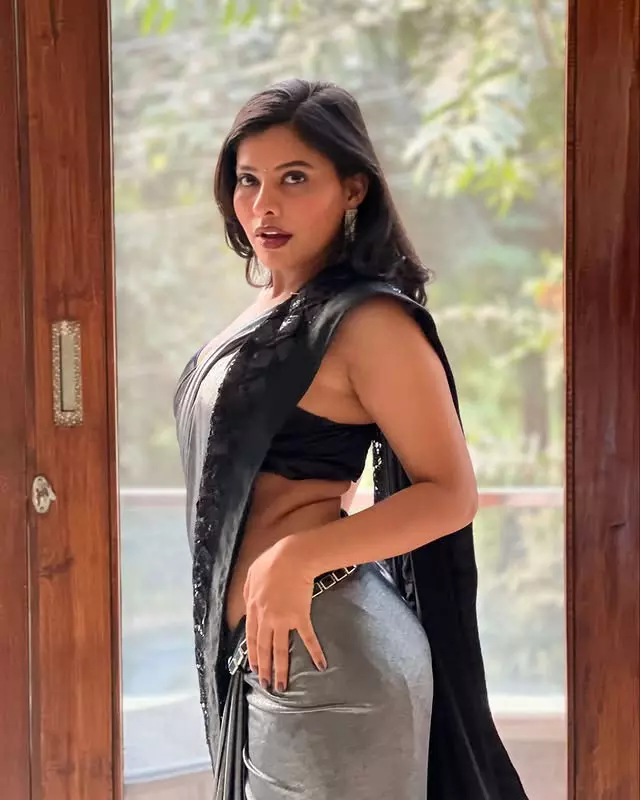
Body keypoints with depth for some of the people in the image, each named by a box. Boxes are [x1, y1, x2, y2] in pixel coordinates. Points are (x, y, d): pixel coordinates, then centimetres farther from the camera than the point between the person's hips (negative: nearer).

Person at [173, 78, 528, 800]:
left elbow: (450, 493, -18)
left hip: (322, 653, -9)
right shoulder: (272, 306, 11)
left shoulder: (367, 319, -15)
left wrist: (296, 557, -25)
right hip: (255, 642, 9)